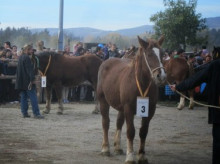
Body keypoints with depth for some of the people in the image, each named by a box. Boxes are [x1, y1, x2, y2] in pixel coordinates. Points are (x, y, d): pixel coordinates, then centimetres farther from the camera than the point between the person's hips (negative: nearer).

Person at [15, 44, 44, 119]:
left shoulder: (21, 57, 14)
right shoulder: (27, 58, -15)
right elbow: (30, 70, -21)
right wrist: (32, 79, -21)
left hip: (21, 82, 9)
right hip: (27, 81, -9)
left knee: (23, 97, 12)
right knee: (33, 98, -7)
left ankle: (24, 113, 12)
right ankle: (36, 113, -8)